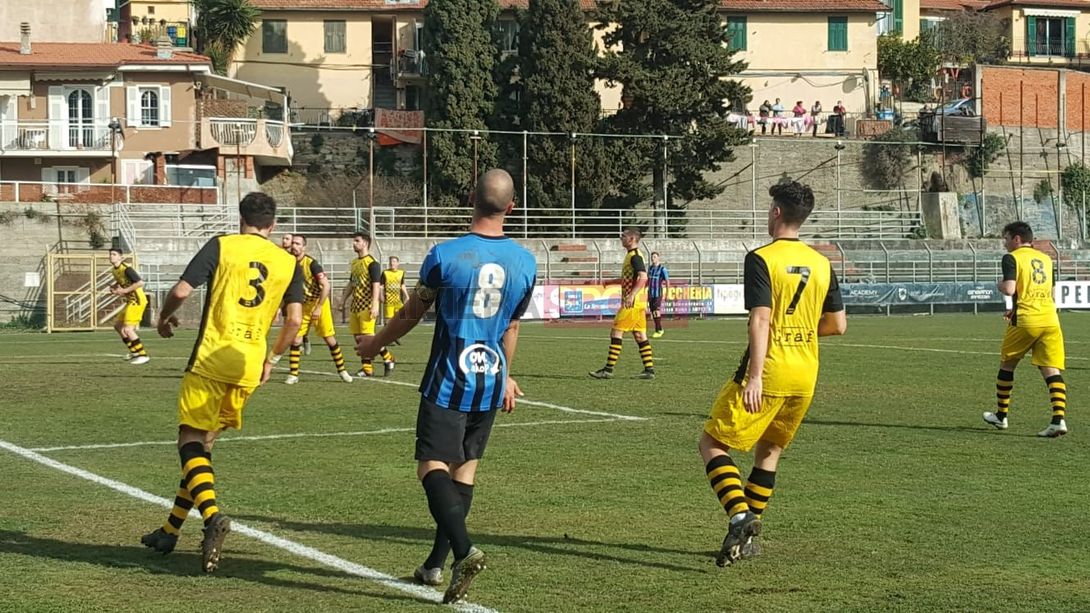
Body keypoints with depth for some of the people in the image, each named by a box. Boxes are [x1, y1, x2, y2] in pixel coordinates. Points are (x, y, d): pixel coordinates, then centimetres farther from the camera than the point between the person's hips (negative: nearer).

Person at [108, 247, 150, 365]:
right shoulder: (115, 270, 9)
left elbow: (140, 283, -27)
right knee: (117, 324, 20)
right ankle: (134, 351, 30)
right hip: (131, 301, 10)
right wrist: (113, 287, 5)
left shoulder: (126, 269, -19)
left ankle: (143, 355, -9)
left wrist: (124, 291, -24)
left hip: (138, 300, -10)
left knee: (128, 329, -16)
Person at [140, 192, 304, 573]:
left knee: (191, 441, -3)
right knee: (205, 443, 15)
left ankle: (213, 516, -28)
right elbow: (294, 320, 4)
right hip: (251, 364, 4)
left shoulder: (221, 246, 0)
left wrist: (165, 317, 15)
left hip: (212, 356, -4)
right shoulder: (289, 263, 9)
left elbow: (181, 291, -7)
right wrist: (272, 359, 20)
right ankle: (170, 531, 19)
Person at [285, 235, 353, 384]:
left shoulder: (311, 264, -21)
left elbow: (326, 286, -23)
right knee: (296, 339, -4)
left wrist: (318, 308, -23)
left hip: (319, 304, -4)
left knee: (330, 339, 1)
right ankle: (293, 375, 3)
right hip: (303, 306, 4)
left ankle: (342, 370, 15)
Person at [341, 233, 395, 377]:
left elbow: (376, 284, -16)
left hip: (366, 306, -8)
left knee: (368, 336, -11)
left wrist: (374, 305, -24)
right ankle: (367, 368, 10)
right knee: (358, 337, 5)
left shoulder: (372, 262, -10)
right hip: (355, 305, 8)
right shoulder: (355, 262, 15)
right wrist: (343, 301, 19)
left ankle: (388, 358, 6)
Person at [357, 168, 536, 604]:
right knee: (465, 467, 14)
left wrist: (374, 344, 20)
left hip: (448, 383, -5)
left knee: (432, 466, -4)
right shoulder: (525, 263, 1)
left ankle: (464, 550, -26)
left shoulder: (445, 255, -12)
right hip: (491, 383, 5)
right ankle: (436, 564, 20)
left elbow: (411, 314, 2)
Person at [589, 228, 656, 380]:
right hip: (639, 304, 10)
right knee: (640, 336, 9)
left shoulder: (634, 256, -13)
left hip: (632, 303, -10)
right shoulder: (633, 255, 17)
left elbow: (643, 277, -26)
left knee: (616, 333, -7)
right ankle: (649, 369, 7)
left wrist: (631, 295, -33)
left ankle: (608, 370, -6)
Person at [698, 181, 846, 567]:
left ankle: (740, 516, -17)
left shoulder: (761, 259, -10)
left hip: (769, 373, -6)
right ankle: (750, 534, 21)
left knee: (712, 443, 3)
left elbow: (761, 319, -19)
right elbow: (837, 325, 11)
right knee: (770, 450, 21)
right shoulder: (822, 264, 8)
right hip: (805, 376, 6)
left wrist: (755, 376, -23)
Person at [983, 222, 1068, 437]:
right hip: (1050, 320, 4)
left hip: (1025, 322, -4)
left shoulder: (1012, 258, -3)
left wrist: (1000, 285, 7)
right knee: (1052, 371, -3)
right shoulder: (1045, 259, 18)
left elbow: (1009, 289, -17)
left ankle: (1001, 416, 26)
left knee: (1007, 365, 16)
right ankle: (1059, 419, -19)